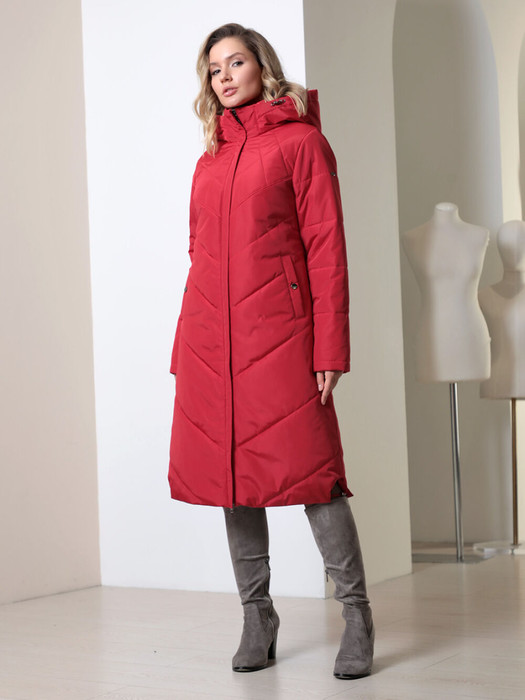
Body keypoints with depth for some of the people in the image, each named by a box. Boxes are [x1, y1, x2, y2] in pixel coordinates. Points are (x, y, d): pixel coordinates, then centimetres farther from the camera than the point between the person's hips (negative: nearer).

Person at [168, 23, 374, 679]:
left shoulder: (300, 140, 3)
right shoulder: (209, 160, 18)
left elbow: (326, 248, -3)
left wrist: (330, 347, -10)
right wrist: (184, 349, 13)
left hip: (279, 329, -5)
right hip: (209, 334, 5)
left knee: (308, 469, -7)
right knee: (232, 474, 6)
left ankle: (356, 615, 5)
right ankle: (257, 616, 18)